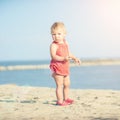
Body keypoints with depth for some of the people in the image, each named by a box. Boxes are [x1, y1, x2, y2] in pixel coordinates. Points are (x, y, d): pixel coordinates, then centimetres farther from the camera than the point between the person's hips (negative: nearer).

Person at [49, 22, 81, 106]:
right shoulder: (53, 45, -15)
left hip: (65, 68, 8)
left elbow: (68, 53, 22)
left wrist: (74, 58, 10)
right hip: (57, 67, -8)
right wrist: (63, 58, -36)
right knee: (60, 85, -5)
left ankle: (66, 98, 30)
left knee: (67, 84, 16)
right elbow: (53, 56, -26)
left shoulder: (65, 43, 10)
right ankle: (60, 101, 1)